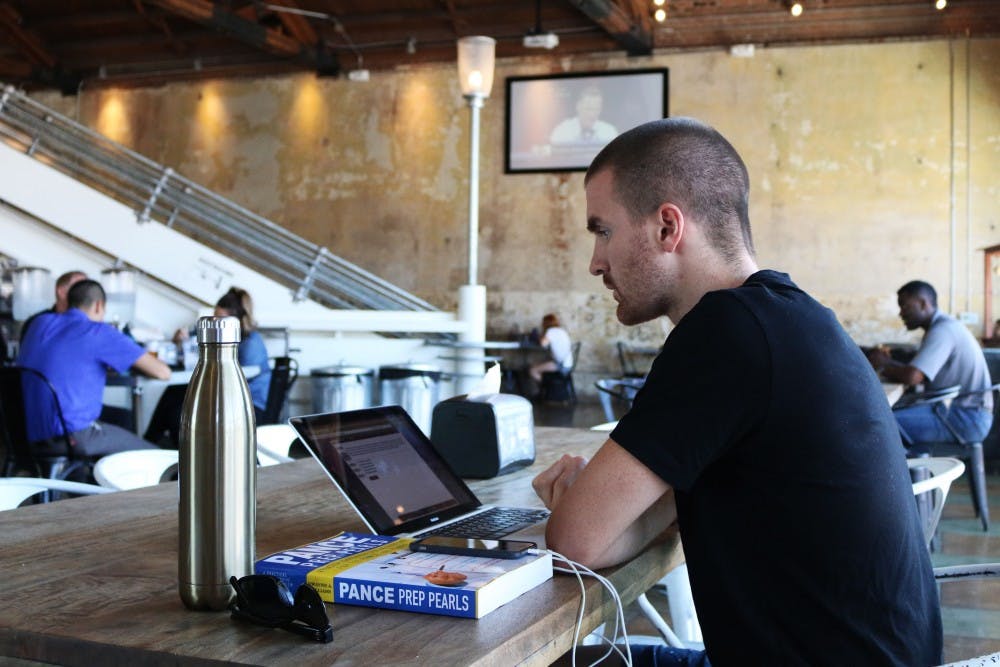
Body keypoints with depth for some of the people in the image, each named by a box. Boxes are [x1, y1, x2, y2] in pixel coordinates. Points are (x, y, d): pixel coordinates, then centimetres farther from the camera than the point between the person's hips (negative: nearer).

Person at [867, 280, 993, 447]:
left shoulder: (943, 330, -17)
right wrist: (888, 362, 2)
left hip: (967, 418, -10)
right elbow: (920, 373, 17)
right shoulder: (941, 327, 16)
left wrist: (883, 365, -8)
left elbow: (912, 377, -27)